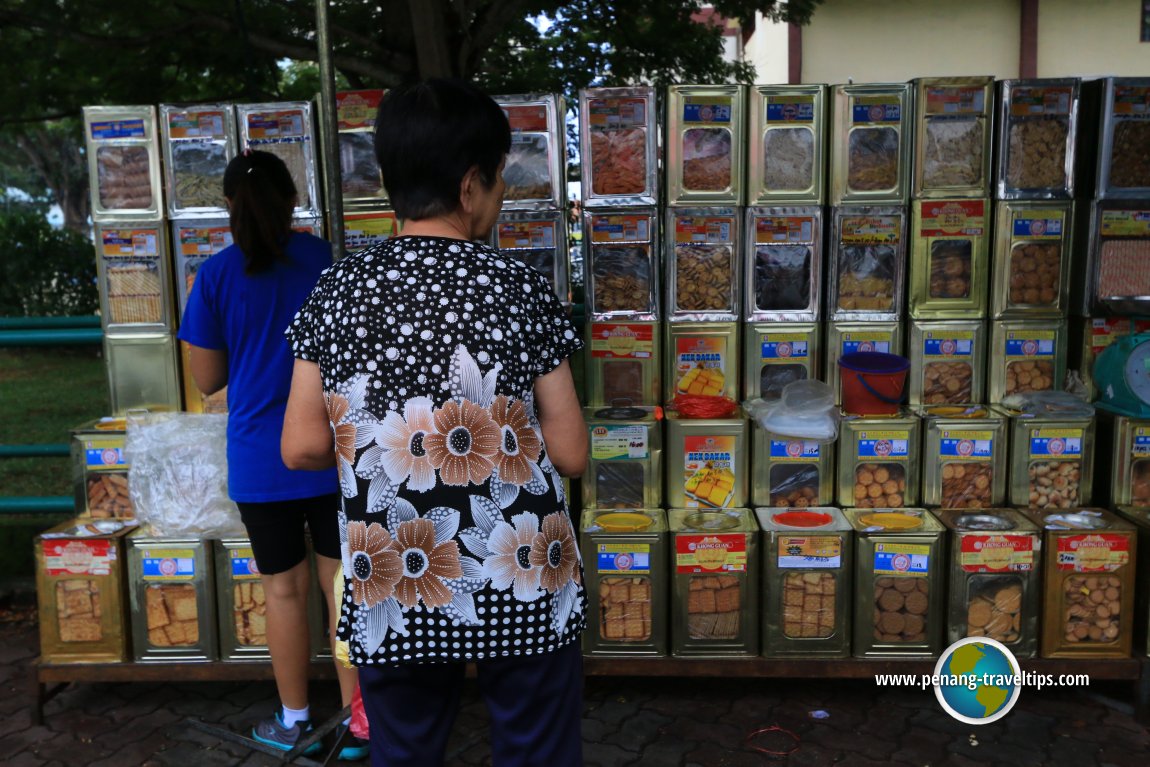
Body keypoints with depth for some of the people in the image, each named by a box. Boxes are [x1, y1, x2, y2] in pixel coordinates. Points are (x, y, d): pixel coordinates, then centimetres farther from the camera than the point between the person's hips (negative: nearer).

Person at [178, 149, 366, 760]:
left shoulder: (216, 275, -5)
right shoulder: (325, 259, -2)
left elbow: (207, 380, 1)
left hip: (260, 460, 0)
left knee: (285, 590, 12)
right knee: (343, 583, 9)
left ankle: (294, 721, 28)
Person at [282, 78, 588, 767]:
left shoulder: (337, 290, -4)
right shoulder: (519, 287, -11)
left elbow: (302, 447, -2)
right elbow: (570, 454, -9)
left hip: (392, 597, 3)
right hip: (522, 593, -2)